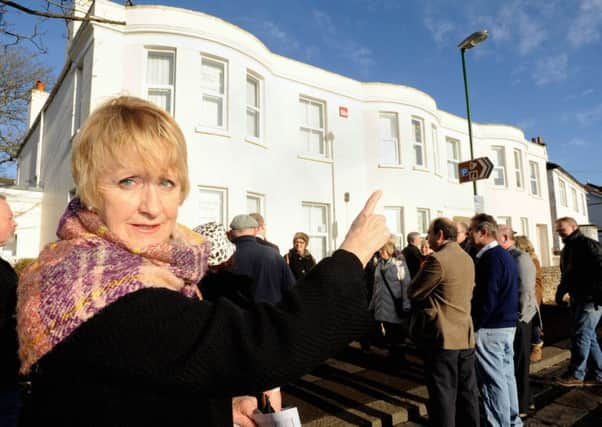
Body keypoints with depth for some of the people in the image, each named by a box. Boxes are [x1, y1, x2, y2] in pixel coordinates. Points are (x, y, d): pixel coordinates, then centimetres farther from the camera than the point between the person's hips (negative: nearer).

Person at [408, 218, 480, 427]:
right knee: (468, 393, 16)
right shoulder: (467, 258, 10)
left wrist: (422, 270, 4)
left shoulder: (437, 259, -17)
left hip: (443, 336, -8)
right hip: (466, 335, 8)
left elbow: (413, 293, -11)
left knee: (443, 396, 2)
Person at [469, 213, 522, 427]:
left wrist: (474, 325, -13)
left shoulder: (490, 258, -18)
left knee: (493, 380, 1)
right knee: (507, 374, 18)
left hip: (490, 328, -9)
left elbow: (487, 299, -22)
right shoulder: (505, 255, 10)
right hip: (507, 324, 9)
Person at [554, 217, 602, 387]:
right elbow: (566, 275, 21)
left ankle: (576, 375, 4)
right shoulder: (566, 250, 17)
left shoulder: (588, 244, -10)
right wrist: (560, 292, 9)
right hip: (577, 299, 9)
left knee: (580, 335, -5)